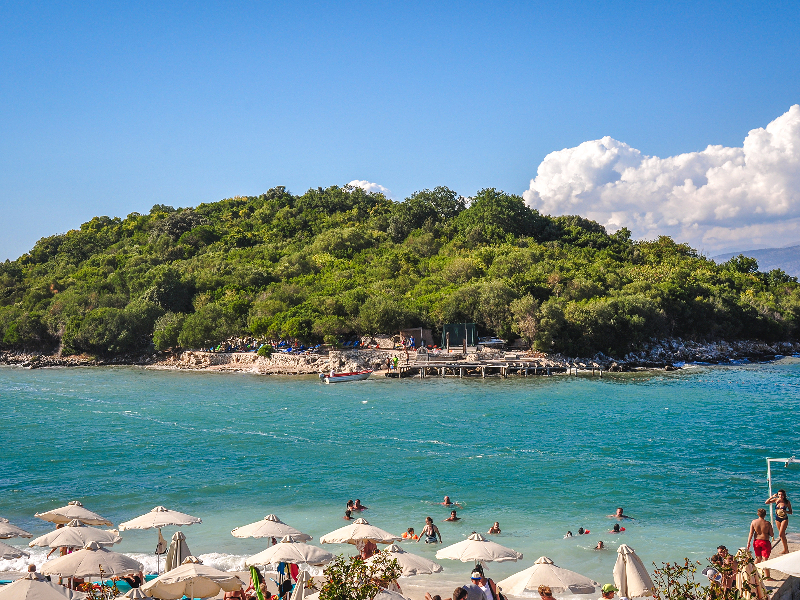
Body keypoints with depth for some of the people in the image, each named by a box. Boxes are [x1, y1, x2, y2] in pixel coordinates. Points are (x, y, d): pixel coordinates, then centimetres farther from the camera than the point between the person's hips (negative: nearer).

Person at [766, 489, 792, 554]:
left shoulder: (787, 502, -12)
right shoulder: (776, 500, -4)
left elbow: (790, 512, -6)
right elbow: (766, 502, -7)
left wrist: (785, 511, -25)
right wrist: (772, 496, -18)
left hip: (784, 519, -4)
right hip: (777, 519, 4)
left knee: (781, 534, -13)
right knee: (782, 535, 13)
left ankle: (785, 549, -1)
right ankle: (786, 548, 24)